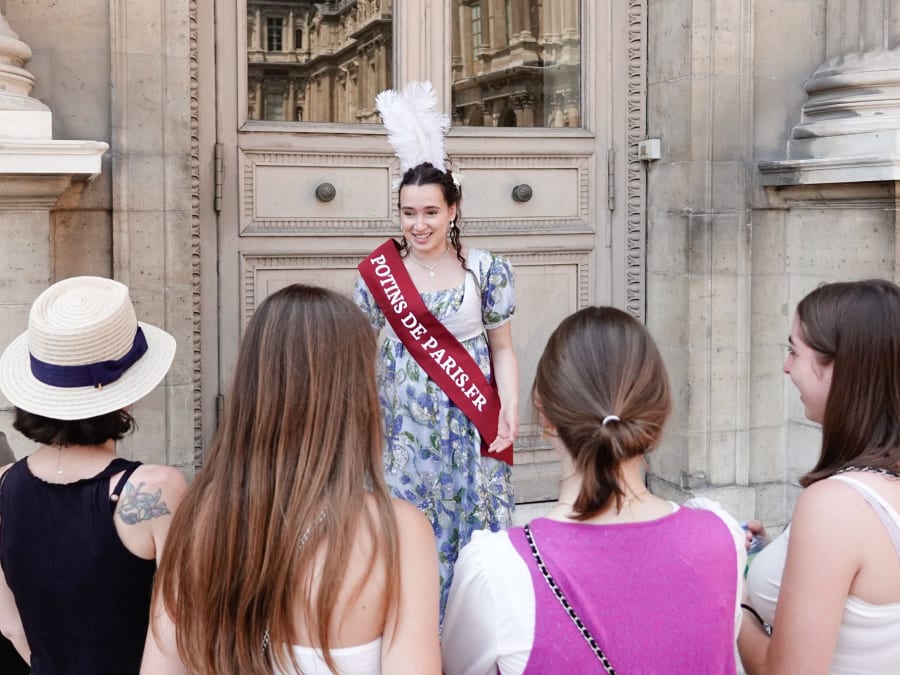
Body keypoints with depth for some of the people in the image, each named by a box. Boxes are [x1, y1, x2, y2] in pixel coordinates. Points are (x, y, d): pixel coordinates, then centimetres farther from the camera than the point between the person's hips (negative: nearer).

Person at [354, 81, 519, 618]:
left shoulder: (485, 269, -1)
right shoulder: (379, 272, 2)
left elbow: (503, 348, 3)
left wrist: (509, 409, -9)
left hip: (469, 430, -1)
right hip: (404, 428, 1)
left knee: (473, 533, 4)